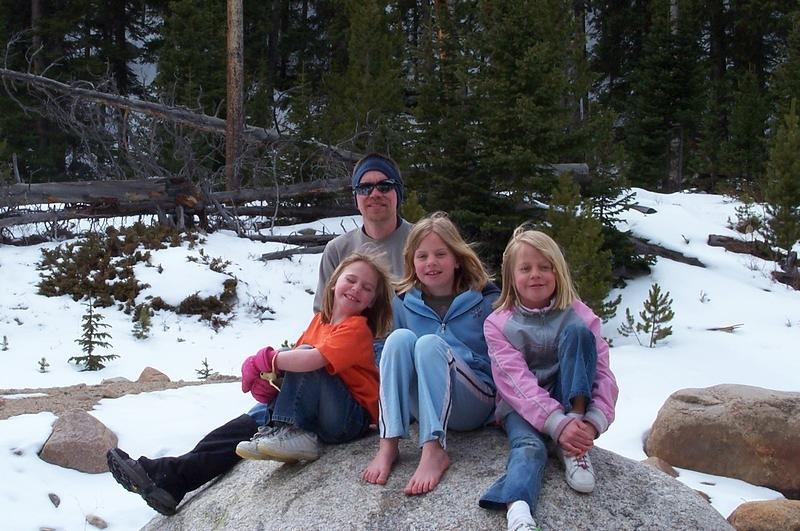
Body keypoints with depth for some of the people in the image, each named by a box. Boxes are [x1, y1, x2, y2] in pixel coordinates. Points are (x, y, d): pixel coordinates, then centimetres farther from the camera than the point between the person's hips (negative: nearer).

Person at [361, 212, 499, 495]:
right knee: (400, 338, -23)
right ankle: (388, 444, -33)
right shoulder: (404, 303, 7)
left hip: (475, 405, -3)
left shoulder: (486, 299, 0)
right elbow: (397, 356, 17)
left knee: (429, 343, -28)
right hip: (423, 406, 3)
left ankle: (433, 450, -42)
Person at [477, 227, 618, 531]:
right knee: (529, 446, -35)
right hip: (521, 407, -1)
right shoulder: (498, 324, -5)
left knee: (577, 332, -20)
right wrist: (558, 424, -33)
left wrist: (593, 422, -30)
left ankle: (572, 449, -25)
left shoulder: (578, 315, -1)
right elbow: (516, 381, -18)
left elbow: (604, 374, -10)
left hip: (570, 403, 1)